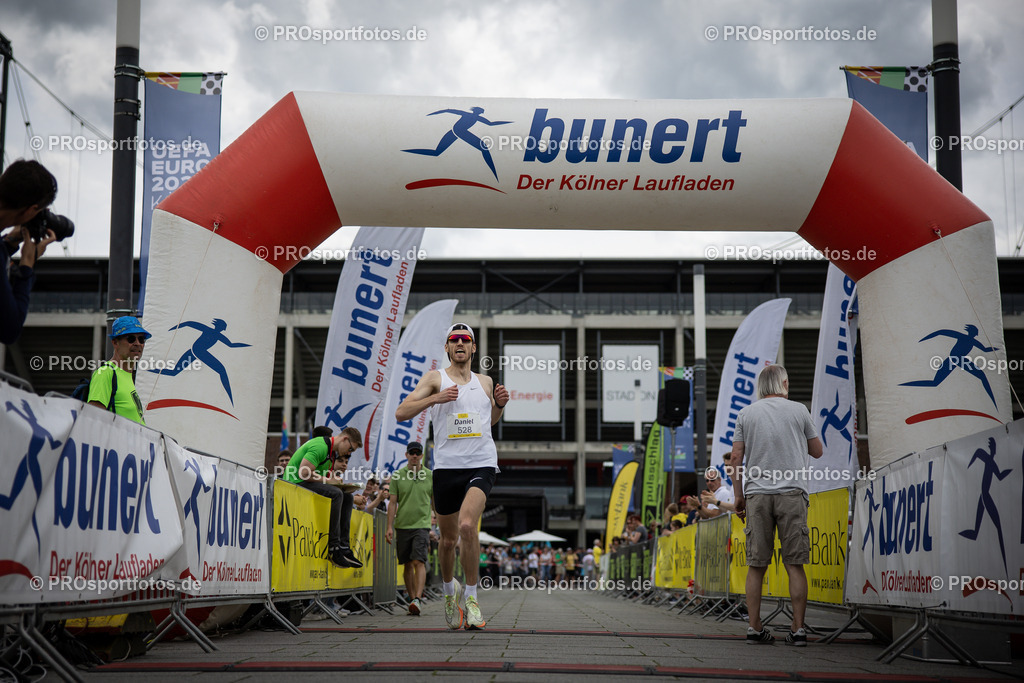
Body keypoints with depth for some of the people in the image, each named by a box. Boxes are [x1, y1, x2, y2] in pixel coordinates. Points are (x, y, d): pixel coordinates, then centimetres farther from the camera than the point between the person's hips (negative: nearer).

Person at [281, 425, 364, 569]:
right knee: (335, 494, -28)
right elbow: (303, 473, -24)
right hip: (296, 483, -11)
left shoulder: (331, 451, 17)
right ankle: (333, 547, -25)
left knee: (347, 497, 3)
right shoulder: (320, 446, -16)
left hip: (306, 484, 11)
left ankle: (343, 547, -4)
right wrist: (327, 480, -15)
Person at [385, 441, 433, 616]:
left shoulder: (430, 476, 5)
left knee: (419, 562, -15)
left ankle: (418, 599, -23)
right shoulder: (397, 476, 4)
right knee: (408, 564, 5)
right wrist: (389, 527, -3)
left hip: (422, 525, -2)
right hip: (402, 525, 2)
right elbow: (392, 503, 4)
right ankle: (412, 599, 12)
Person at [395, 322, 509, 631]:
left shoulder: (485, 382, 15)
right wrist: (434, 398, -18)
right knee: (448, 538, 9)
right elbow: (401, 413, -5)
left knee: (467, 524, -24)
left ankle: (471, 596, -12)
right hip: (447, 466, 0)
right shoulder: (435, 379, 4)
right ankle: (449, 589, 39)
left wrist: (500, 405, 10)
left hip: (482, 465, 0)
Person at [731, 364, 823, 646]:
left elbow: (736, 458, 3)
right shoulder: (798, 410, 5)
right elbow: (817, 451, 13)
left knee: (756, 565, 4)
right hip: (792, 491, -1)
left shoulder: (746, 414, 7)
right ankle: (798, 629, -3)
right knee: (795, 564, 0)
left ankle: (755, 628, 3)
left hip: (757, 494, 1)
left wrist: (738, 495, 10)